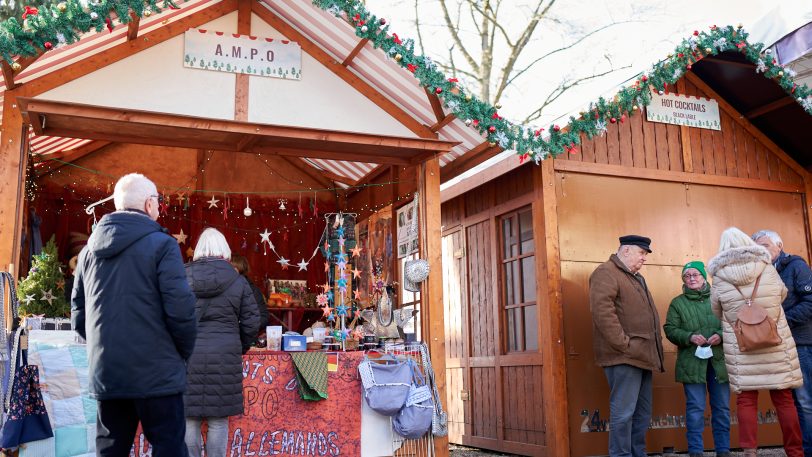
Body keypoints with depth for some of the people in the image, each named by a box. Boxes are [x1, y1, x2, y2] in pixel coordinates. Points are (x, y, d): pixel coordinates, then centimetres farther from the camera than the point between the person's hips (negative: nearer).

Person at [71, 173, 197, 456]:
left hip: (104, 374, 6)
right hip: (155, 374, -6)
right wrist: (184, 353, 1)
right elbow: (180, 310, -15)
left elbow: (78, 316, 14)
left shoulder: (90, 250, 12)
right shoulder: (161, 245, -8)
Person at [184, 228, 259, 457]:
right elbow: (251, 323, 2)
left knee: (189, 417, 8)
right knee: (218, 420, 6)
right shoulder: (238, 281, 1)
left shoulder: (182, 276, 4)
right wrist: (239, 348, 17)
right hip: (224, 357, -1)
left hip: (187, 356, 1)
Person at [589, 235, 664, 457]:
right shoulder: (606, 273, -8)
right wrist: (624, 344, -21)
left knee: (642, 412, 13)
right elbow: (602, 311, -20)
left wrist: (655, 345, 17)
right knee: (624, 412, -7)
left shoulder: (636, 278, 24)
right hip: (623, 356, -10)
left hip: (641, 355, 10)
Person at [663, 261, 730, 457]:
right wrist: (690, 337, -15)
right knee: (695, 408, 0)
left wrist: (721, 335, -12)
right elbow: (670, 330, 1)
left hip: (719, 360, 2)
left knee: (722, 407, 8)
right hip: (692, 362, -2)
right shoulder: (677, 303, 6)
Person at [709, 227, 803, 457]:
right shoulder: (768, 269, -2)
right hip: (775, 344, 1)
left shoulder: (720, 278, -5)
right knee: (783, 399, 9)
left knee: (746, 399, 6)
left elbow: (717, 313, 7)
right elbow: (782, 295, 17)